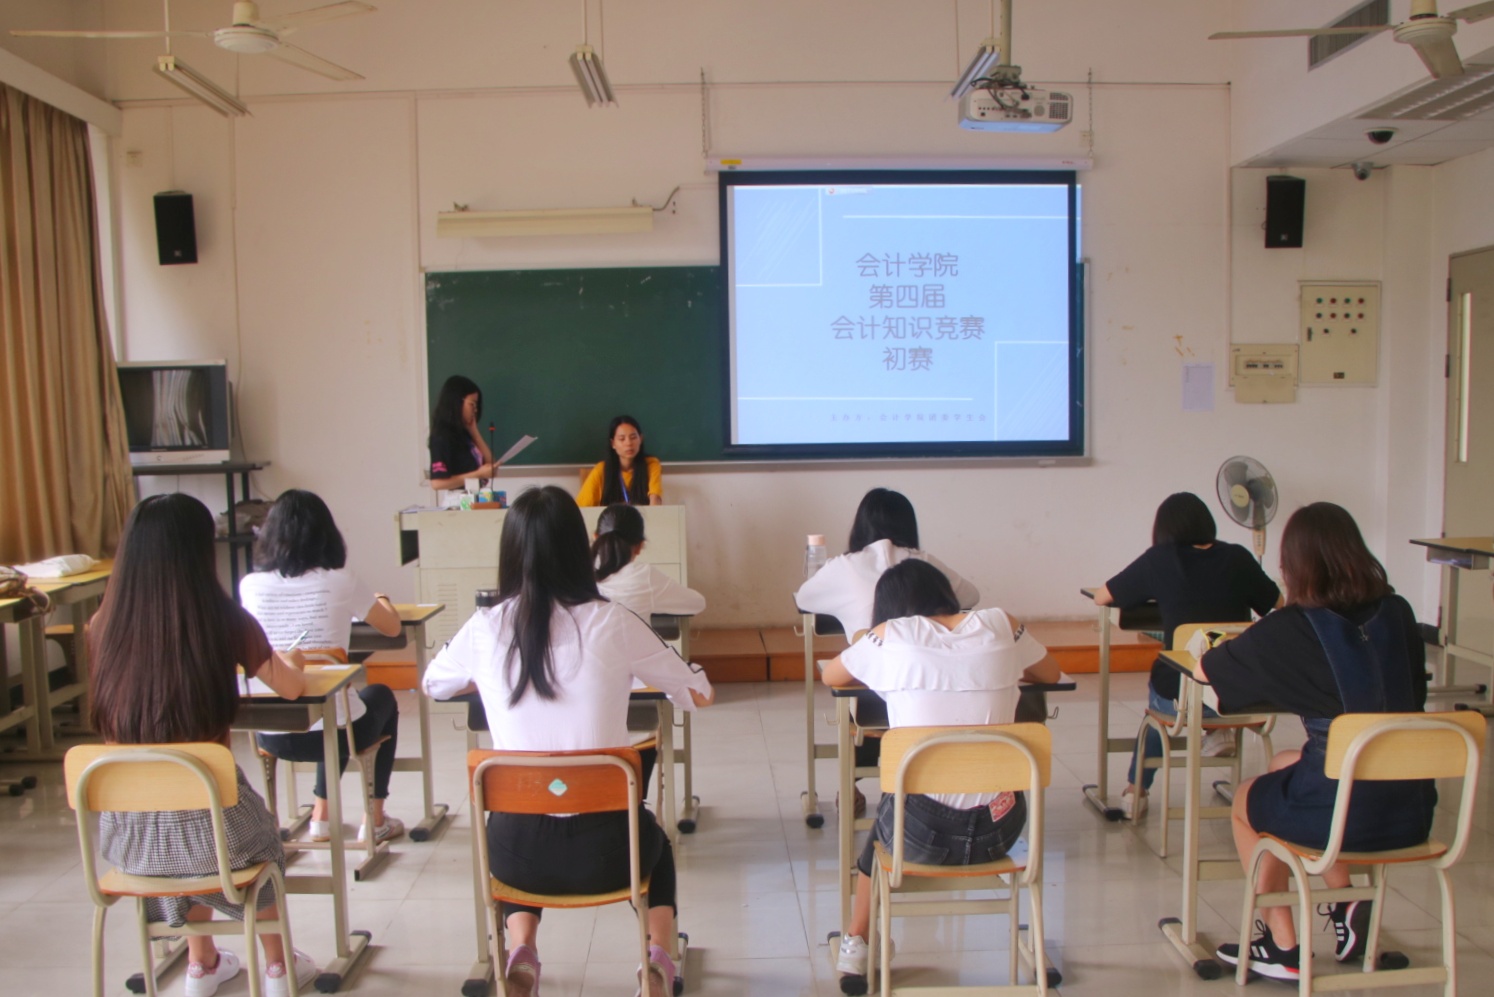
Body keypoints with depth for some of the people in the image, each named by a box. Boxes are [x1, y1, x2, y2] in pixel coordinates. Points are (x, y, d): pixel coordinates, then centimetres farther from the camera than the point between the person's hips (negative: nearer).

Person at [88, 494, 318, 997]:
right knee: (260, 831, 32)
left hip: (124, 834, 3)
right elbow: (291, 687, 3)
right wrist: (293, 660, 26)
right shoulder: (226, 621, -13)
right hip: (206, 827, -3)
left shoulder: (105, 625, -4)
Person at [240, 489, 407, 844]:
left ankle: (321, 816, 39)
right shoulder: (340, 582, -10)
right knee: (381, 698, 32)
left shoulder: (250, 586, -2)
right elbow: (392, 627, 4)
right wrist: (381, 599, 26)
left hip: (273, 736, 4)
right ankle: (374, 820, 33)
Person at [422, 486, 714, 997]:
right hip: (601, 846, -1)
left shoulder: (484, 628, -5)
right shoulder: (612, 623, -10)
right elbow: (700, 694, 3)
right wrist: (630, 670, 22)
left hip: (518, 848, 1)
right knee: (654, 841, 34)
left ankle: (522, 953, 16)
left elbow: (432, 685, 18)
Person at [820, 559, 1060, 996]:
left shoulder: (888, 635, 0)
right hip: (997, 828, 2)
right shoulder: (1001, 626, 4)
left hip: (922, 830, -2)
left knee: (882, 831, 33)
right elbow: (1050, 673, 23)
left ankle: (856, 946, 41)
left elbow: (830, 676, 18)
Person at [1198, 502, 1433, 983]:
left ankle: (1282, 947, 31)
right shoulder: (1398, 614, 1)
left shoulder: (1291, 628, -13)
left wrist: (1203, 651, 22)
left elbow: (1205, 670, -1)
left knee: (1246, 799, 27)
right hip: (1410, 809, 5)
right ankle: (1345, 904, 26)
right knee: (1284, 764, 32)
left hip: (1340, 812, -5)